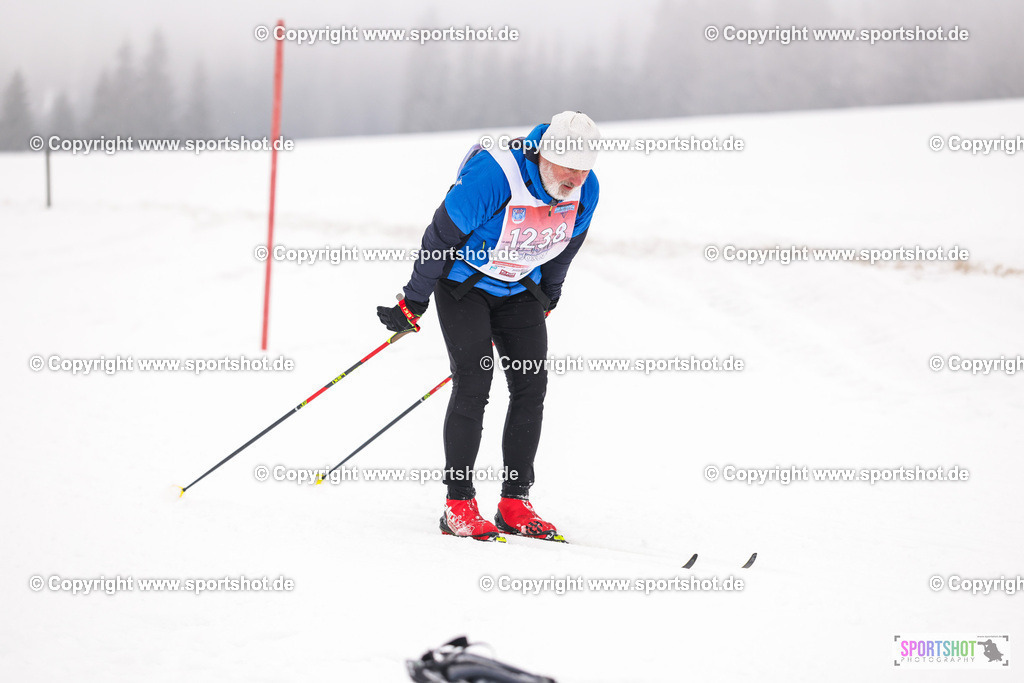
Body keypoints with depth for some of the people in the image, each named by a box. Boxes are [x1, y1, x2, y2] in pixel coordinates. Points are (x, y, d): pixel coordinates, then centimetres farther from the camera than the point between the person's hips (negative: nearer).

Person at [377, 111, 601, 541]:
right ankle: (458, 506, -10)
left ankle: (515, 503, 3)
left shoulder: (585, 190, -13)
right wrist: (413, 303, -14)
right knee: (473, 384, -15)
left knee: (531, 386, -4)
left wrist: (547, 300, 20)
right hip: (464, 282, -6)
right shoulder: (491, 176, -33)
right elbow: (442, 235, -22)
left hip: (519, 288, 6)